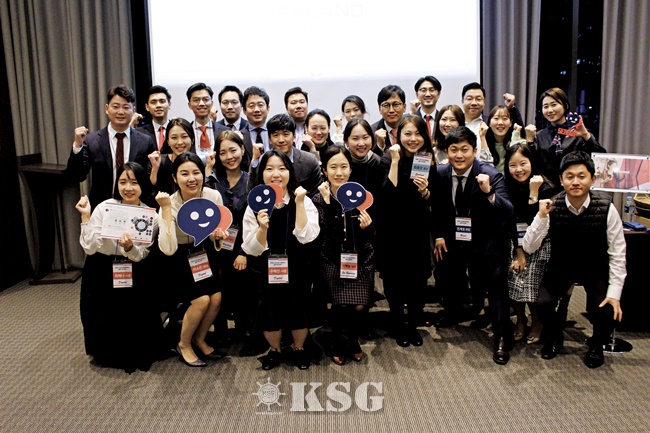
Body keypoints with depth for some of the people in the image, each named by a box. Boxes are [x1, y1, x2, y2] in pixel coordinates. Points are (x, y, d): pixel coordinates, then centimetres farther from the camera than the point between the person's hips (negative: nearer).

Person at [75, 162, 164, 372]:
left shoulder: (150, 215, -7)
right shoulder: (104, 208, -12)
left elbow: (140, 256, -7)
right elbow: (90, 248, -17)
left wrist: (130, 248, -28)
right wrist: (85, 217, -23)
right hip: (101, 271, -1)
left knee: (138, 311, -15)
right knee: (108, 317, -12)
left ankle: (138, 352, 14)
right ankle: (109, 353, 19)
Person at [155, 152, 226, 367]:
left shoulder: (214, 196, -14)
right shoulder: (170, 204, -22)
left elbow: (216, 237, 2)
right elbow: (168, 249, -34)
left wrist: (218, 235, -22)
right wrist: (166, 210, -37)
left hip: (204, 254, 4)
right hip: (179, 259, -4)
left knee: (216, 297, -14)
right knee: (201, 300, -19)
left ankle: (199, 339, 14)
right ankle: (184, 345, 7)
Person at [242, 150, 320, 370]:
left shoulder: (304, 201, -7)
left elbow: (306, 236, -20)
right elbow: (252, 249, -8)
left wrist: (299, 204, -22)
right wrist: (262, 227, -26)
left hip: (297, 267, 0)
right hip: (268, 269, 1)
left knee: (298, 309, 10)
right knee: (270, 310, 11)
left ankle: (299, 349, 39)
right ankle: (274, 350, 40)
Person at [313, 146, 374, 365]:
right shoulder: (319, 199, -5)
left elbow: (369, 237, 3)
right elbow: (326, 236, -18)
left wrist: (367, 227, -19)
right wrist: (328, 203, -24)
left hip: (360, 259, 1)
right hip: (333, 260, -1)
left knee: (359, 306, -10)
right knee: (342, 304, -14)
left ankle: (350, 342, 22)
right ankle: (342, 346, 16)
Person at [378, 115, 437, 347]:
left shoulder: (428, 162, 0)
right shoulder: (388, 159, -10)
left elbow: (432, 201, 4)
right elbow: (387, 194, -23)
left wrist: (425, 191, -17)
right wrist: (395, 161, -26)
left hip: (418, 231, 3)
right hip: (392, 231, -3)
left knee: (418, 280, 7)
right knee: (394, 280, 8)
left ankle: (412, 324, 29)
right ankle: (398, 325, 29)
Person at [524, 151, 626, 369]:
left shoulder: (606, 208, -20)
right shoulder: (552, 207, -18)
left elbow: (617, 254, -14)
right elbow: (528, 248, -19)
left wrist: (614, 293, -18)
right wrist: (541, 217, -32)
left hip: (595, 268, 0)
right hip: (561, 266, 1)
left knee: (605, 311, -22)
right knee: (543, 303, -21)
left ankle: (596, 345, 16)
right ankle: (554, 339, 15)